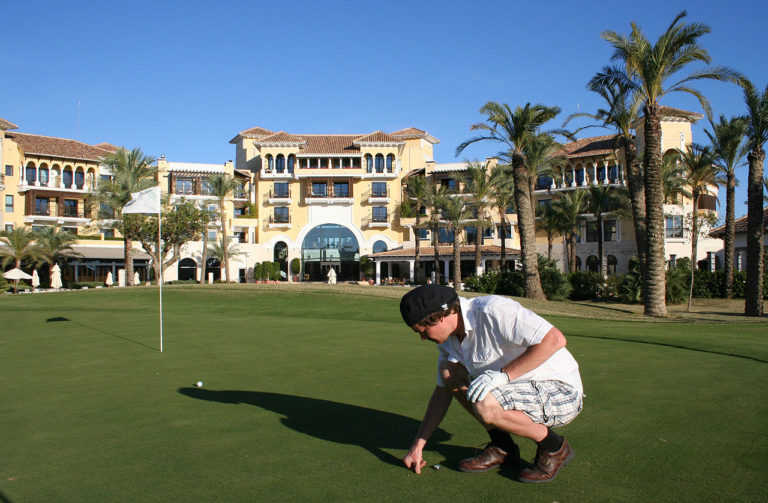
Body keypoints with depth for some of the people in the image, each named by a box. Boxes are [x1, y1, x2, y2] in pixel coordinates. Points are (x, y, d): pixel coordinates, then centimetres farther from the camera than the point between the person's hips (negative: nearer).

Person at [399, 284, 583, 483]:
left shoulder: (491, 311, -25)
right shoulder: (449, 338, 3)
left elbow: (555, 339, -30)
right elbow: (443, 391, 11)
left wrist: (505, 374, -31)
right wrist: (417, 446, 9)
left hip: (562, 394, -9)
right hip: (522, 388, 9)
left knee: (485, 405, -32)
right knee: (448, 370, -1)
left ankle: (554, 448, -4)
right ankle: (502, 448, 8)